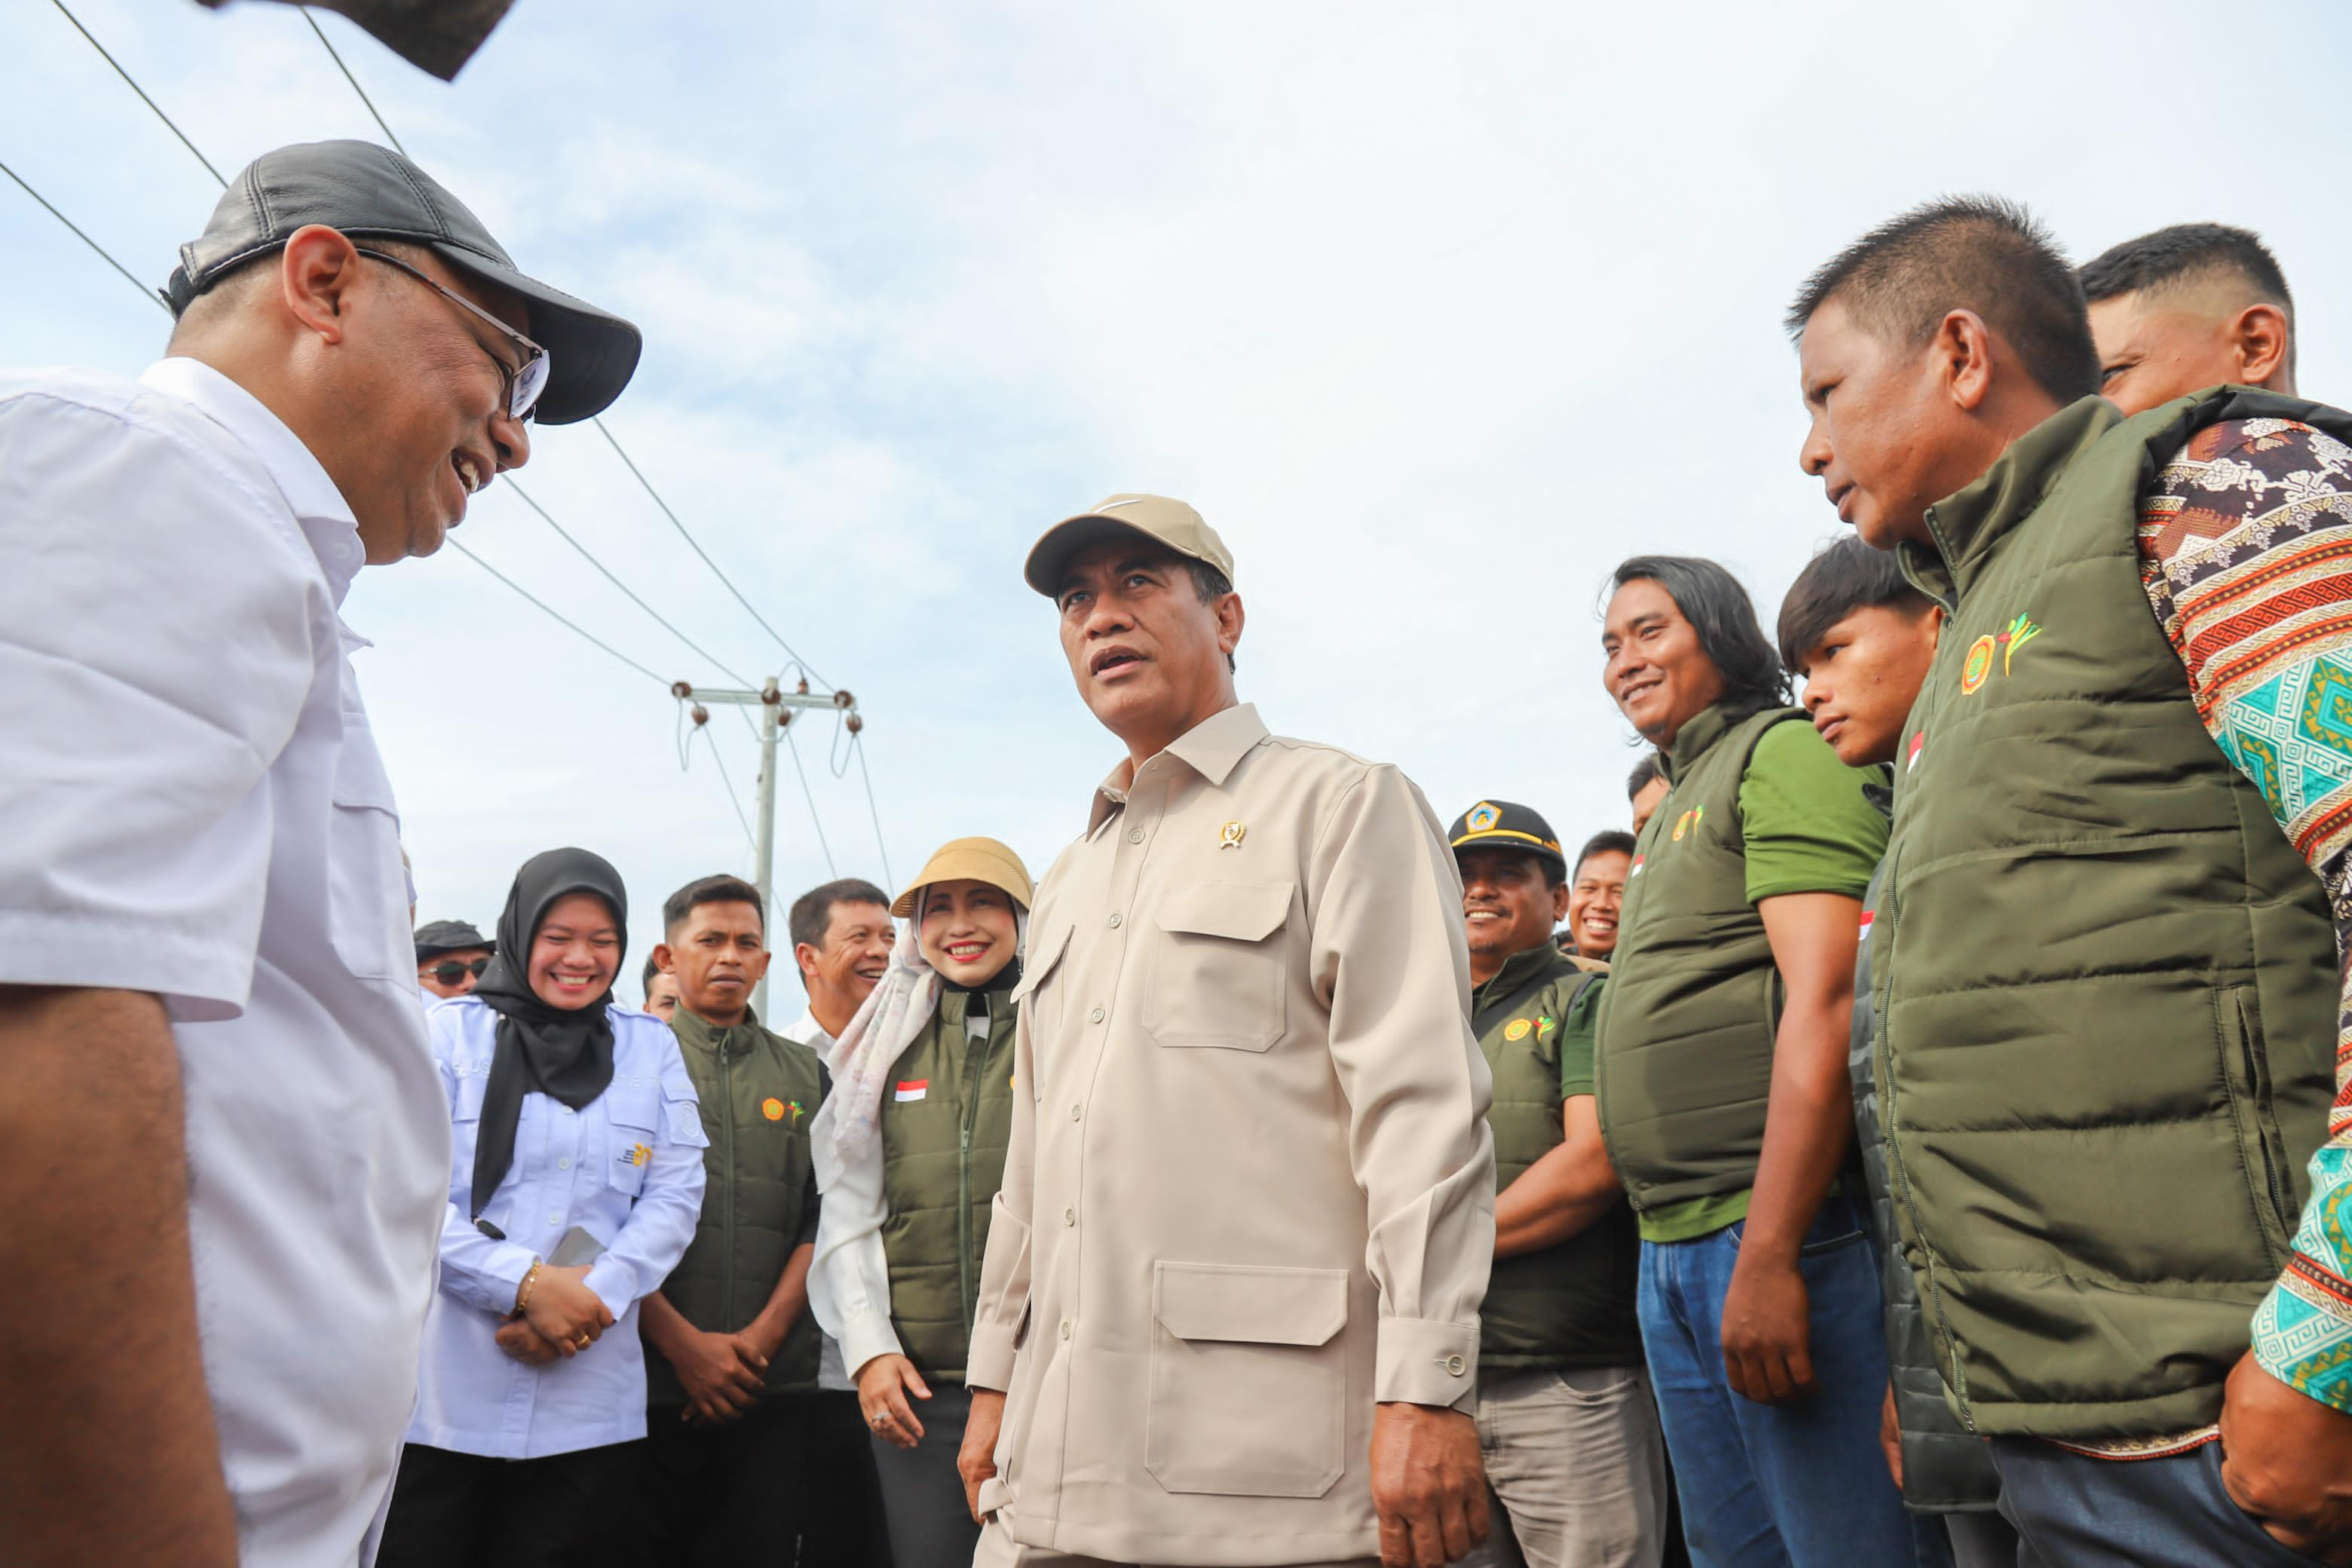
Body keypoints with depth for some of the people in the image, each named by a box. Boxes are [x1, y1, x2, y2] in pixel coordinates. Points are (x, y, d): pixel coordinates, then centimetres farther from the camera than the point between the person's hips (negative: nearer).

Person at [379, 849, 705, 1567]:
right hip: (443, 1397, -2)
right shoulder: (450, 1032, 3)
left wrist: (592, 1297, -12)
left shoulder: (652, 1048, 10)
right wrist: (527, 1283, -15)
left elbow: (674, 1196, 4)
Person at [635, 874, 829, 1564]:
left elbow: (819, 1222, 7)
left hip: (772, 1391, 2)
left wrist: (762, 1338, -5)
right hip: (647, 1382, -2)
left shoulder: (805, 1076, 13)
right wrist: (682, 1341, -9)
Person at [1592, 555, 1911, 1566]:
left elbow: (1824, 1004, -17)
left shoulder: (1782, 751, -5)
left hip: (1775, 1229, -9)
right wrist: (1669, 1239, 13)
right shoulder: (1673, 812, 21)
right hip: (1669, 1253, 9)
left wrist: (1767, 1255, -22)